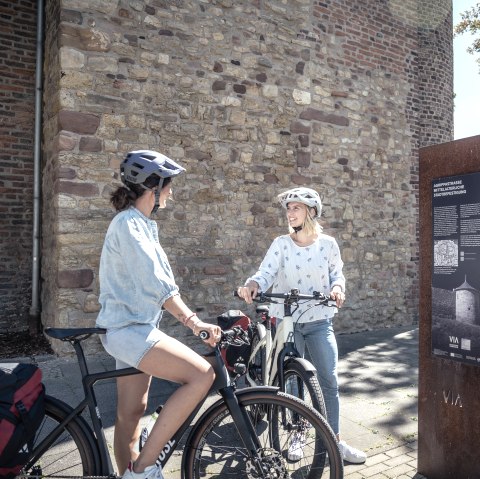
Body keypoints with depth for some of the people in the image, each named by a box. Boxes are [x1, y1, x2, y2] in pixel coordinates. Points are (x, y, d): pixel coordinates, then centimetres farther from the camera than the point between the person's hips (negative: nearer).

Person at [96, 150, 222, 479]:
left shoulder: (143, 225, 15)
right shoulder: (129, 223, -16)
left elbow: (156, 279, 17)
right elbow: (154, 283, -25)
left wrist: (191, 318, 15)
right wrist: (193, 322, -28)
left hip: (134, 326, 10)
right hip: (129, 329, -10)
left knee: (132, 412, 15)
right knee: (202, 375, -18)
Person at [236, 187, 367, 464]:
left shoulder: (328, 244, -1)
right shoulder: (281, 244, -5)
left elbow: (337, 273, 5)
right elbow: (267, 272, -16)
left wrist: (337, 287, -17)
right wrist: (253, 284, -37)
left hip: (320, 322, 1)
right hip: (286, 322, 0)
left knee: (329, 382, 1)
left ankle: (334, 441, 18)